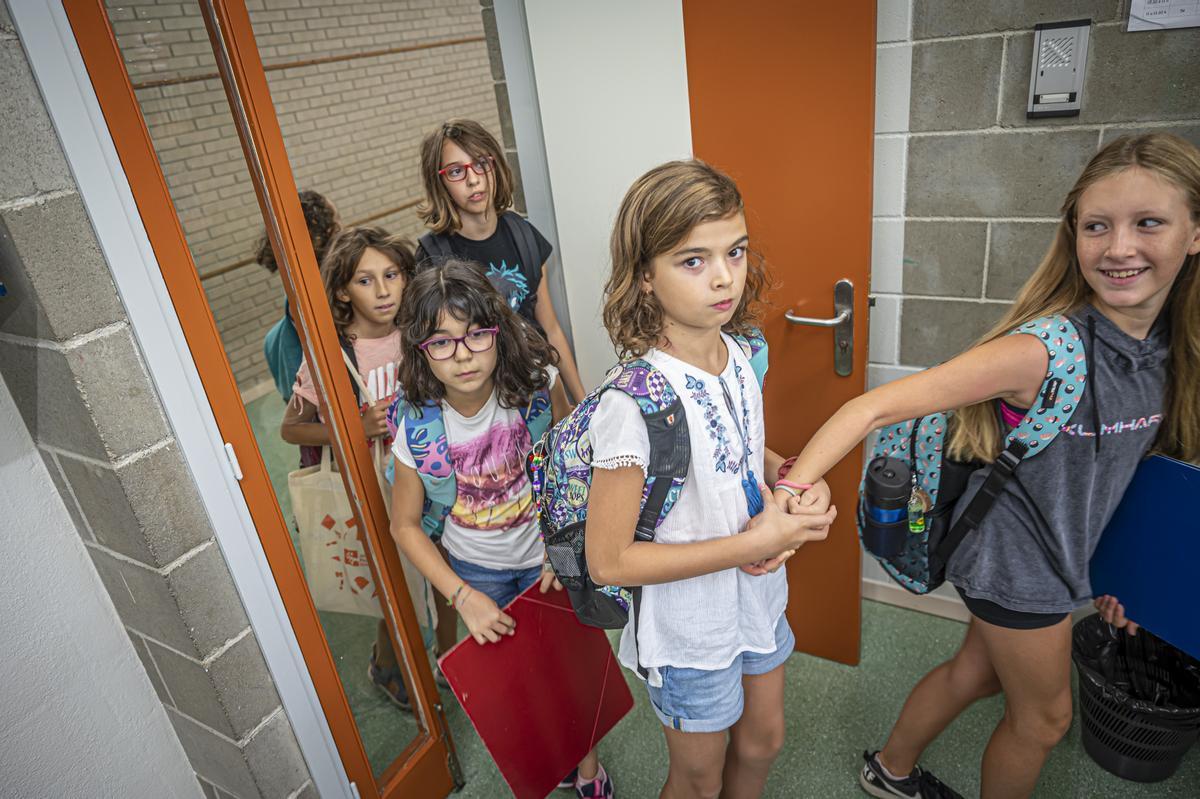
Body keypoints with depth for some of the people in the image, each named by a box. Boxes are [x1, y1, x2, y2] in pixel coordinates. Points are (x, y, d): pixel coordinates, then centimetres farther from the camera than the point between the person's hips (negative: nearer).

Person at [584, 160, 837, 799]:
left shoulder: (739, 355, -10)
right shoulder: (636, 401, -32)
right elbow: (608, 561, -27)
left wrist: (798, 482, -12)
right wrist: (756, 543, -27)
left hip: (757, 598, 6)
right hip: (688, 631, -6)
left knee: (762, 741, 29)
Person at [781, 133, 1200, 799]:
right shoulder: (1044, 349, -31)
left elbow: (1111, 464, 8)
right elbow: (876, 406, -36)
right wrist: (791, 492, -46)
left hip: (1066, 548, 7)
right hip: (1015, 559, -7)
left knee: (977, 671, 25)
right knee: (1044, 717, 15)